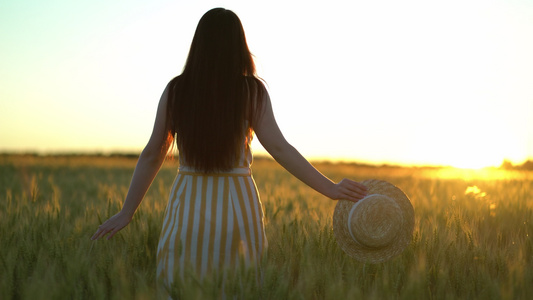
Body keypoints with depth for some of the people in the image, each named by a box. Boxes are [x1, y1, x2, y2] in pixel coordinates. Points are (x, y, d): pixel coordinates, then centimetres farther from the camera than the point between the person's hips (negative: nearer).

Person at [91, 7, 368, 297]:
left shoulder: (176, 90, 1)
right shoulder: (252, 91, -3)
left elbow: (152, 155, 3)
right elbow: (279, 148, -8)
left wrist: (127, 212, 10)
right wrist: (330, 189, -4)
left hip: (187, 207, 1)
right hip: (239, 206, -1)